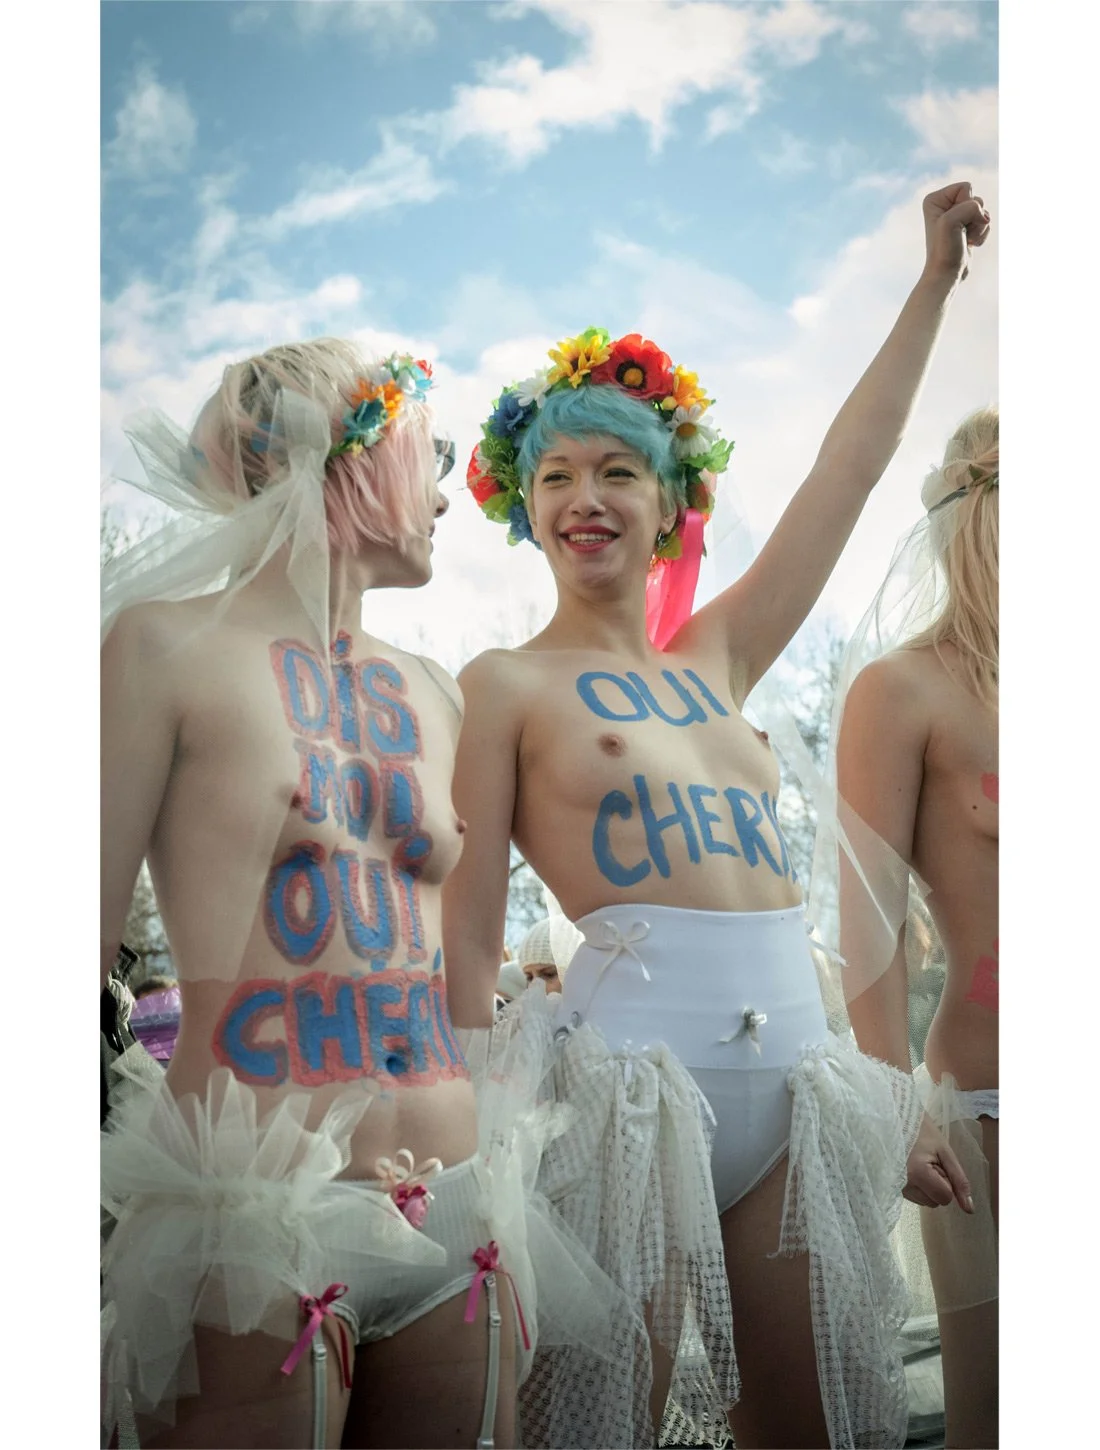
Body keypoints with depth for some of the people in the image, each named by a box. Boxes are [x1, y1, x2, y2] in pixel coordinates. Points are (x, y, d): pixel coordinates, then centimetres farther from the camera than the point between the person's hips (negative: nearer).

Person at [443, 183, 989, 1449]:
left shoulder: (713, 662, 15)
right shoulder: (508, 685, 0)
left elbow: (849, 470, 17)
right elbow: (470, 928, -4)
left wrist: (936, 277, 22)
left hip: (793, 1074, 6)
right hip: (631, 1070, -5)